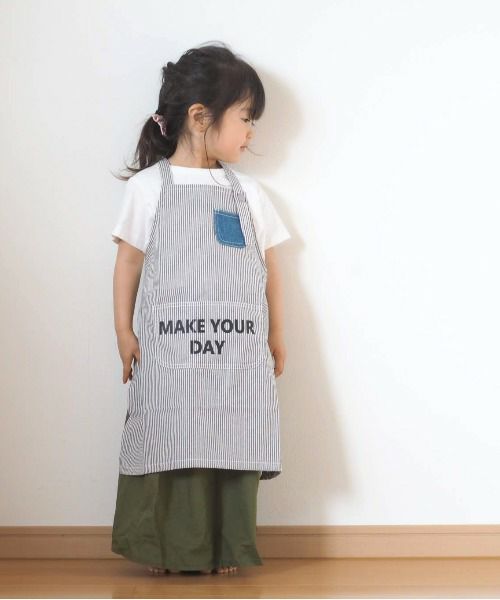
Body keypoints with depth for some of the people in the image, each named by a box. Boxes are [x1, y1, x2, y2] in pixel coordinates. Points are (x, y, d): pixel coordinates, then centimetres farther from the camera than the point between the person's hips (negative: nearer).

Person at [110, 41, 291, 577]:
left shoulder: (248, 192, 11)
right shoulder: (148, 186, 2)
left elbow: (269, 267, 15)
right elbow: (129, 261, 4)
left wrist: (276, 337, 14)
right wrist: (123, 332, 0)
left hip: (238, 348, 3)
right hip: (169, 347, -3)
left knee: (231, 446, 3)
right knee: (169, 445, -1)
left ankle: (224, 550, 14)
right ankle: (164, 549, 11)